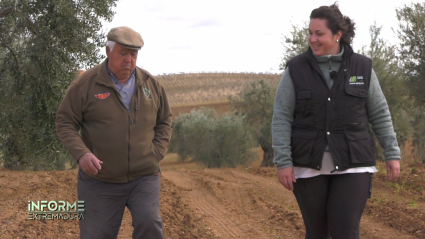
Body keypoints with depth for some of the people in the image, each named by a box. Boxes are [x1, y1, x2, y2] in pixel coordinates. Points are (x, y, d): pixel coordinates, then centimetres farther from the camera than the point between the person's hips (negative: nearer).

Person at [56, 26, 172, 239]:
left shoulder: (151, 84, 3)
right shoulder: (85, 84, -6)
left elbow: (164, 122, 14)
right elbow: (65, 123, -4)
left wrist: (155, 155, -1)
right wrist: (81, 153, -20)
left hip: (143, 177, 1)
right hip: (100, 180, -1)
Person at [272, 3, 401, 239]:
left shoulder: (362, 67, -1)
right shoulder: (296, 69, -4)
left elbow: (379, 114, 6)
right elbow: (281, 119, -5)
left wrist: (392, 154, 1)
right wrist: (283, 162, -13)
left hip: (351, 164, 0)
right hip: (309, 164, 0)